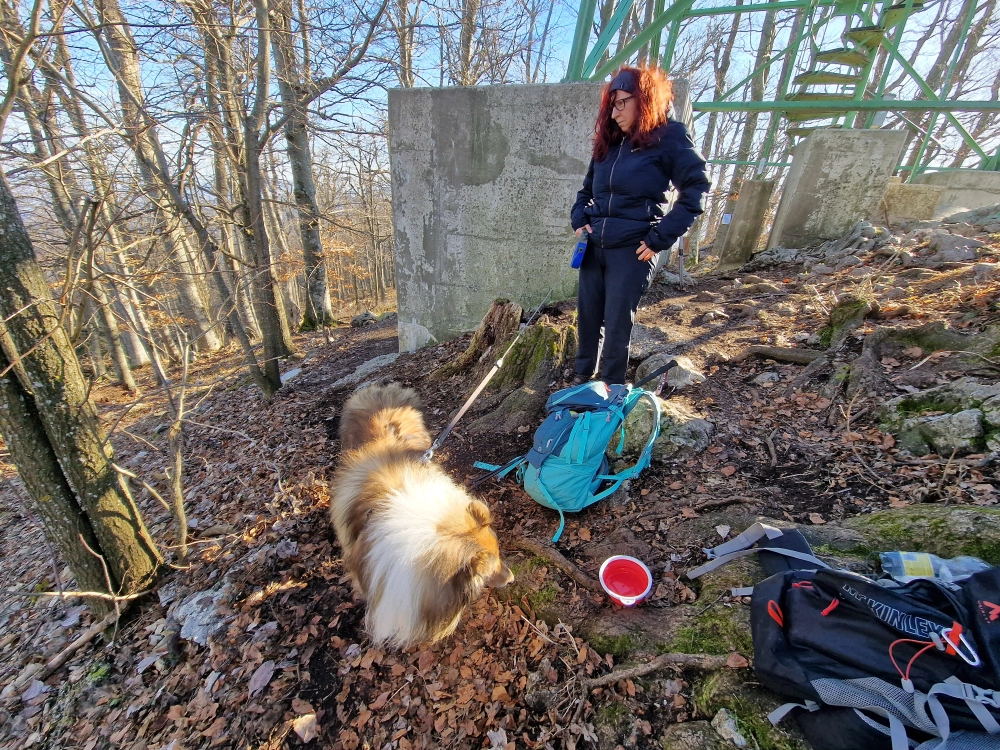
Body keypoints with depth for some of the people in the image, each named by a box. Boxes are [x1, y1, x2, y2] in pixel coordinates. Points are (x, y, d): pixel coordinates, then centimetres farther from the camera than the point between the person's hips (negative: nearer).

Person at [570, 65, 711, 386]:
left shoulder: (669, 137, -1)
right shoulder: (608, 142, 17)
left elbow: (696, 190, -5)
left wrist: (660, 237, -13)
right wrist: (580, 219, 8)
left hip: (633, 249, -6)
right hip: (594, 246, 6)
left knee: (617, 324, -1)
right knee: (587, 317, 10)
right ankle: (582, 377, 28)